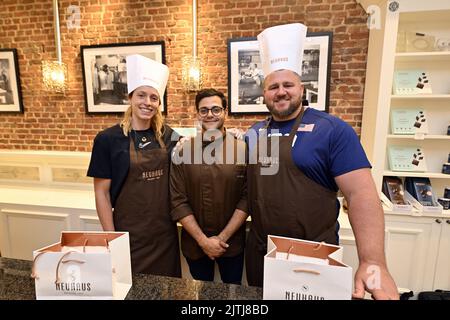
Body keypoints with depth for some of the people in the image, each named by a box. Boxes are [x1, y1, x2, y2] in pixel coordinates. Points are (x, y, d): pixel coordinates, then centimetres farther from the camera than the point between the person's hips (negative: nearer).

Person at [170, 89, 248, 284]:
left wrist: (223, 237, -12)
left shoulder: (242, 150, -7)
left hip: (232, 243, 0)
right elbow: (178, 202, -8)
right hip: (194, 244, 1)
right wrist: (203, 240, -12)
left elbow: (246, 198, -9)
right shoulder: (183, 151, -6)